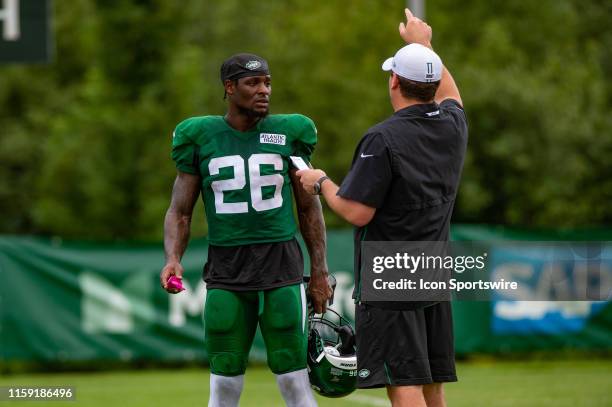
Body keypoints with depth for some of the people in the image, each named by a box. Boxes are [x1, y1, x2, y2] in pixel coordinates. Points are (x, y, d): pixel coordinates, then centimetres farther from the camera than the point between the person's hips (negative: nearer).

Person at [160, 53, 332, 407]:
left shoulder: (287, 133, 3)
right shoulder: (201, 138, 2)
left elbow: (309, 208, 11)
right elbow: (180, 212, 6)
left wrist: (320, 271, 7)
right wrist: (173, 258, -11)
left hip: (283, 270, 0)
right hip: (226, 271, 1)